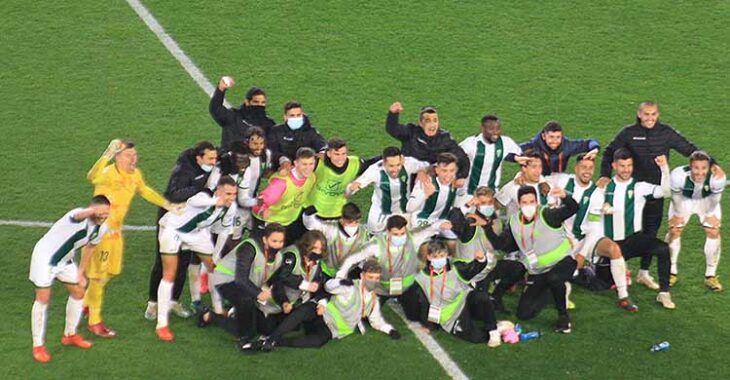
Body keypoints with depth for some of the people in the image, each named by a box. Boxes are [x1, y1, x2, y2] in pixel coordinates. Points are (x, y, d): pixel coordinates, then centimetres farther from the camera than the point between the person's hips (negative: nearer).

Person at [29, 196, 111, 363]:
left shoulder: (101, 228, -8)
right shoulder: (80, 217, -34)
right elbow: (79, 215, -61)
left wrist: (81, 272, 13)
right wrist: (92, 211, -84)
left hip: (64, 260, 8)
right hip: (45, 256, -8)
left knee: (78, 292, 12)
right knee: (43, 299, -7)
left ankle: (70, 335, 31)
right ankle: (38, 346, 5)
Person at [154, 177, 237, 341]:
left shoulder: (231, 207, -17)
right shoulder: (206, 197, -38)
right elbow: (193, 201, -65)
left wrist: (216, 255, 11)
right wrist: (215, 201, -84)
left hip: (197, 232, 7)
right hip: (173, 228, -7)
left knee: (215, 268, 9)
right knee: (169, 275, -10)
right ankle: (161, 324, -4)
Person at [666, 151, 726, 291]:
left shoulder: (718, 178, -39)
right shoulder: (678, 175, -40)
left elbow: (714, 200, -19)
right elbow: (676, 197, -20)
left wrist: (707, 216, -7)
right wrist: (679, 215, -7)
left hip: (707, 201, 0)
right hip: (684, 200, 0)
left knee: (713, 232, -9)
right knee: (674, 230, -6)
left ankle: (710, 276, 4)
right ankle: (671, 273, 12)